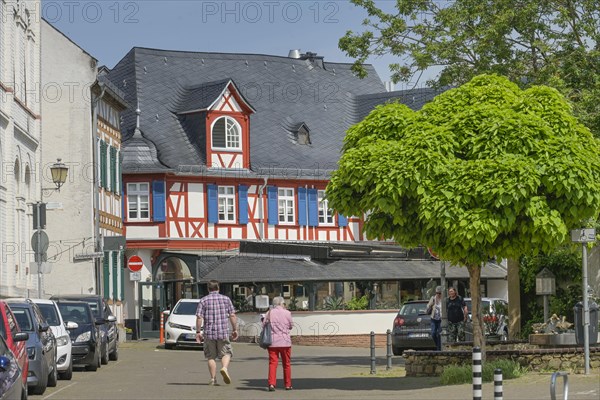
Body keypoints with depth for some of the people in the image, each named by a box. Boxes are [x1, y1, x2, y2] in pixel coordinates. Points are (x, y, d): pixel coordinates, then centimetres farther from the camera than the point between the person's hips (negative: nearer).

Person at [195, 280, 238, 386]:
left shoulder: (203, 300, 2)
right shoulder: (226, 299, 5)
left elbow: (199, 317, -5)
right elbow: (232, 316, 2)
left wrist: (198, 332, 0)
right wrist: (235, 329, 10)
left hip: (209, 333, 0)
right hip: (223, 332, 0)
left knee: (211, 356, 9)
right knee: (226, 353, 9)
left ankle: (213, 379, 7)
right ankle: (224, 368, -19)